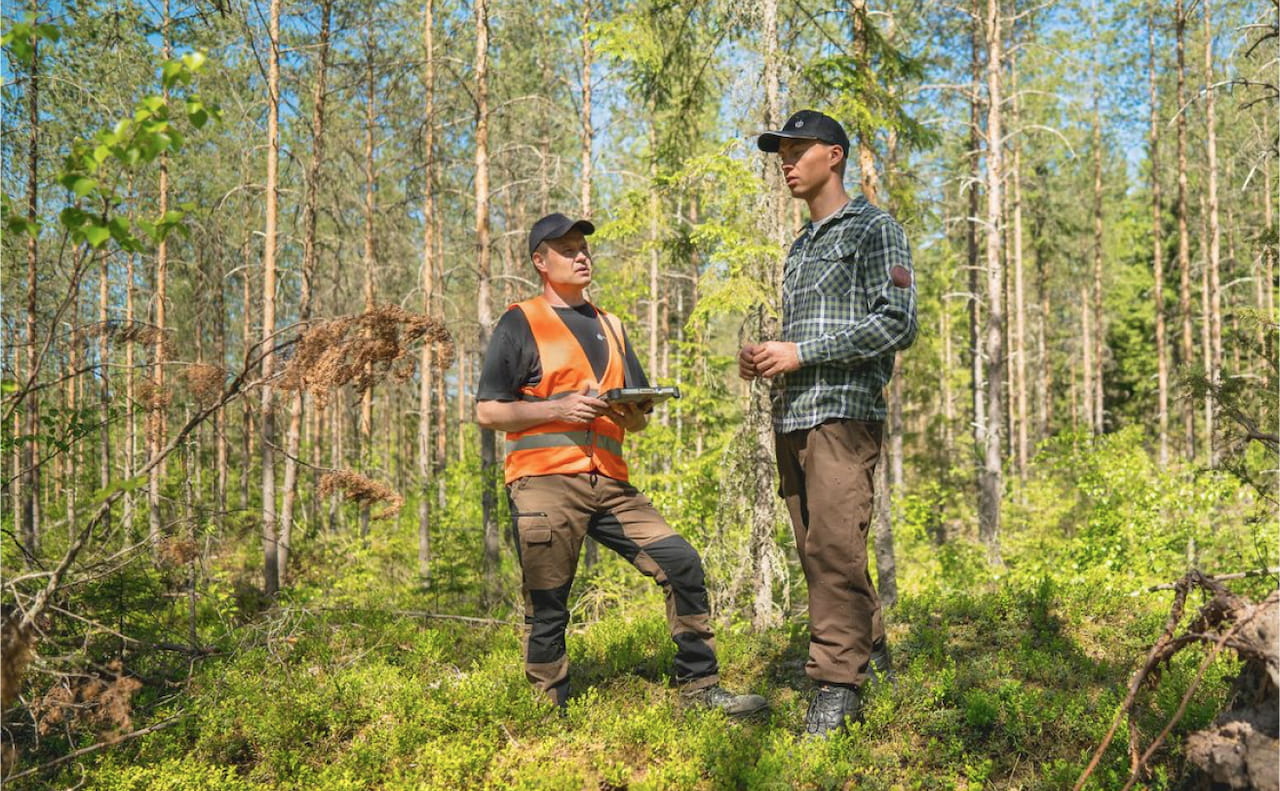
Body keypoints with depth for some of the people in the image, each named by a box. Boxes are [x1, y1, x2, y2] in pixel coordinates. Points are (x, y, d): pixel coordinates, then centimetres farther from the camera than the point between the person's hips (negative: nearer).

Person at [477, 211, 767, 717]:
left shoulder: (609, 327, 23)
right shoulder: (520, 324, 6)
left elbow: (639, 419, 24)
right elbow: (487, 411, -2)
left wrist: (632, 415, -1)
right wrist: (559, 409, -14)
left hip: (610, 484, 5)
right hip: (544, 483, -5)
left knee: (681, 563, -4)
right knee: (547, 608, -3)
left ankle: (699, 686, 4)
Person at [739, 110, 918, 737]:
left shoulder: (874, 229, 2)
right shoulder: (800, 247, 25)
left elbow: (897, 323, -10)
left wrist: (800, 353, -13)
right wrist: (764, 359, 6)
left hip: (844, 409, -8)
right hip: (790, 414, 8)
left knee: (834, 547, -13)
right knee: (818, 550, 8)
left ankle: (838, 685, -9)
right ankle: (871, 653, 21)